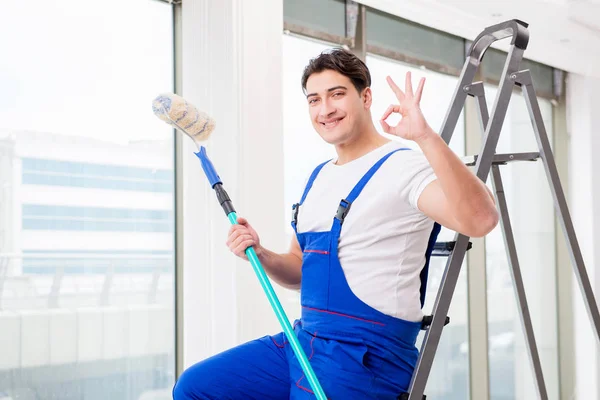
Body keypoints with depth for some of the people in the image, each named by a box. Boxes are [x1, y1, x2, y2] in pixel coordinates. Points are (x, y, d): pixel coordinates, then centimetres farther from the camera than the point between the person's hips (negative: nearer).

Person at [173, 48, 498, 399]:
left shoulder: (403, 168, -13)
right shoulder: (318, 178, 15)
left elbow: (480, 220, -31)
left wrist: (426, 136, -39)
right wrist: (261, 255, 2)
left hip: (366, 354, -8)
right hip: (301, 341, 9)